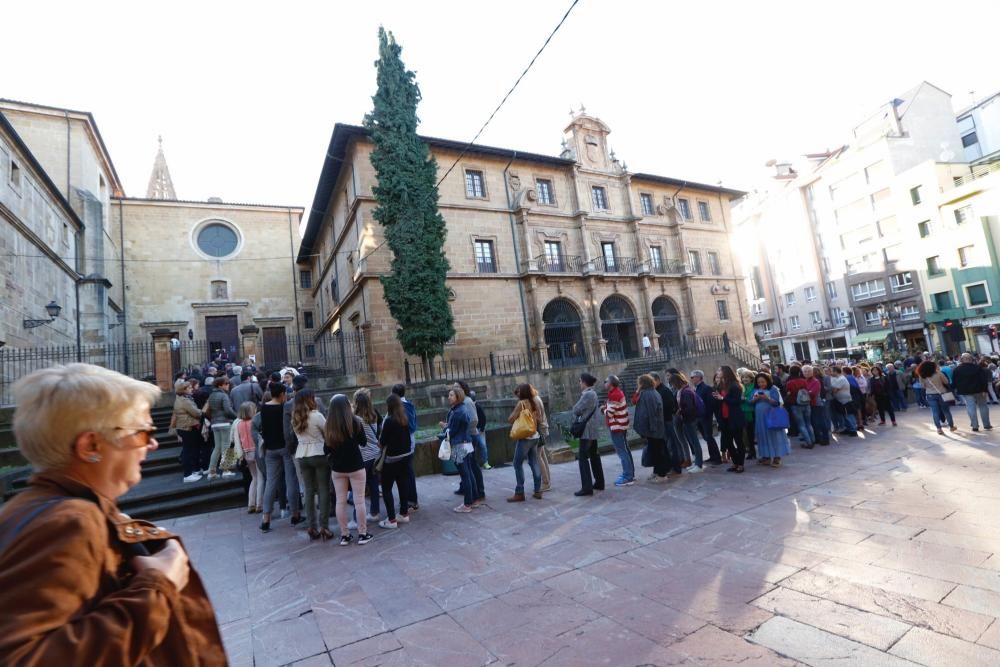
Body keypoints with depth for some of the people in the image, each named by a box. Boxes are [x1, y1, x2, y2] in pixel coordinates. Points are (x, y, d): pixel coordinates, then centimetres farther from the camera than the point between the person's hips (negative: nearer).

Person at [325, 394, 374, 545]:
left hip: (337, 468, 3)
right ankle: (363, 534, 12)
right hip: (355, 466, -3)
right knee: (359, 500, 6)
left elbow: (327, 448, 0)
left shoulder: (329, 425, -5)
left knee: (340, 501, 10)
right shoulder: (355, 421, -11)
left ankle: (344, 535, 17)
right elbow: (364, 442, 0)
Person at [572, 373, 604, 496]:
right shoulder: (593, 393, 13)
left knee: (583, 458, -7)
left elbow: (576, 410, -14)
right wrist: (580, 416, -1)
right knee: (594, 456, 16)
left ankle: (587, 487, -8)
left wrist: (577, 415, 6)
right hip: (593, 430, 10)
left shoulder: (587, 395, -17)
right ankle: (599, 483, 24)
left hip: (587, 430, -10)